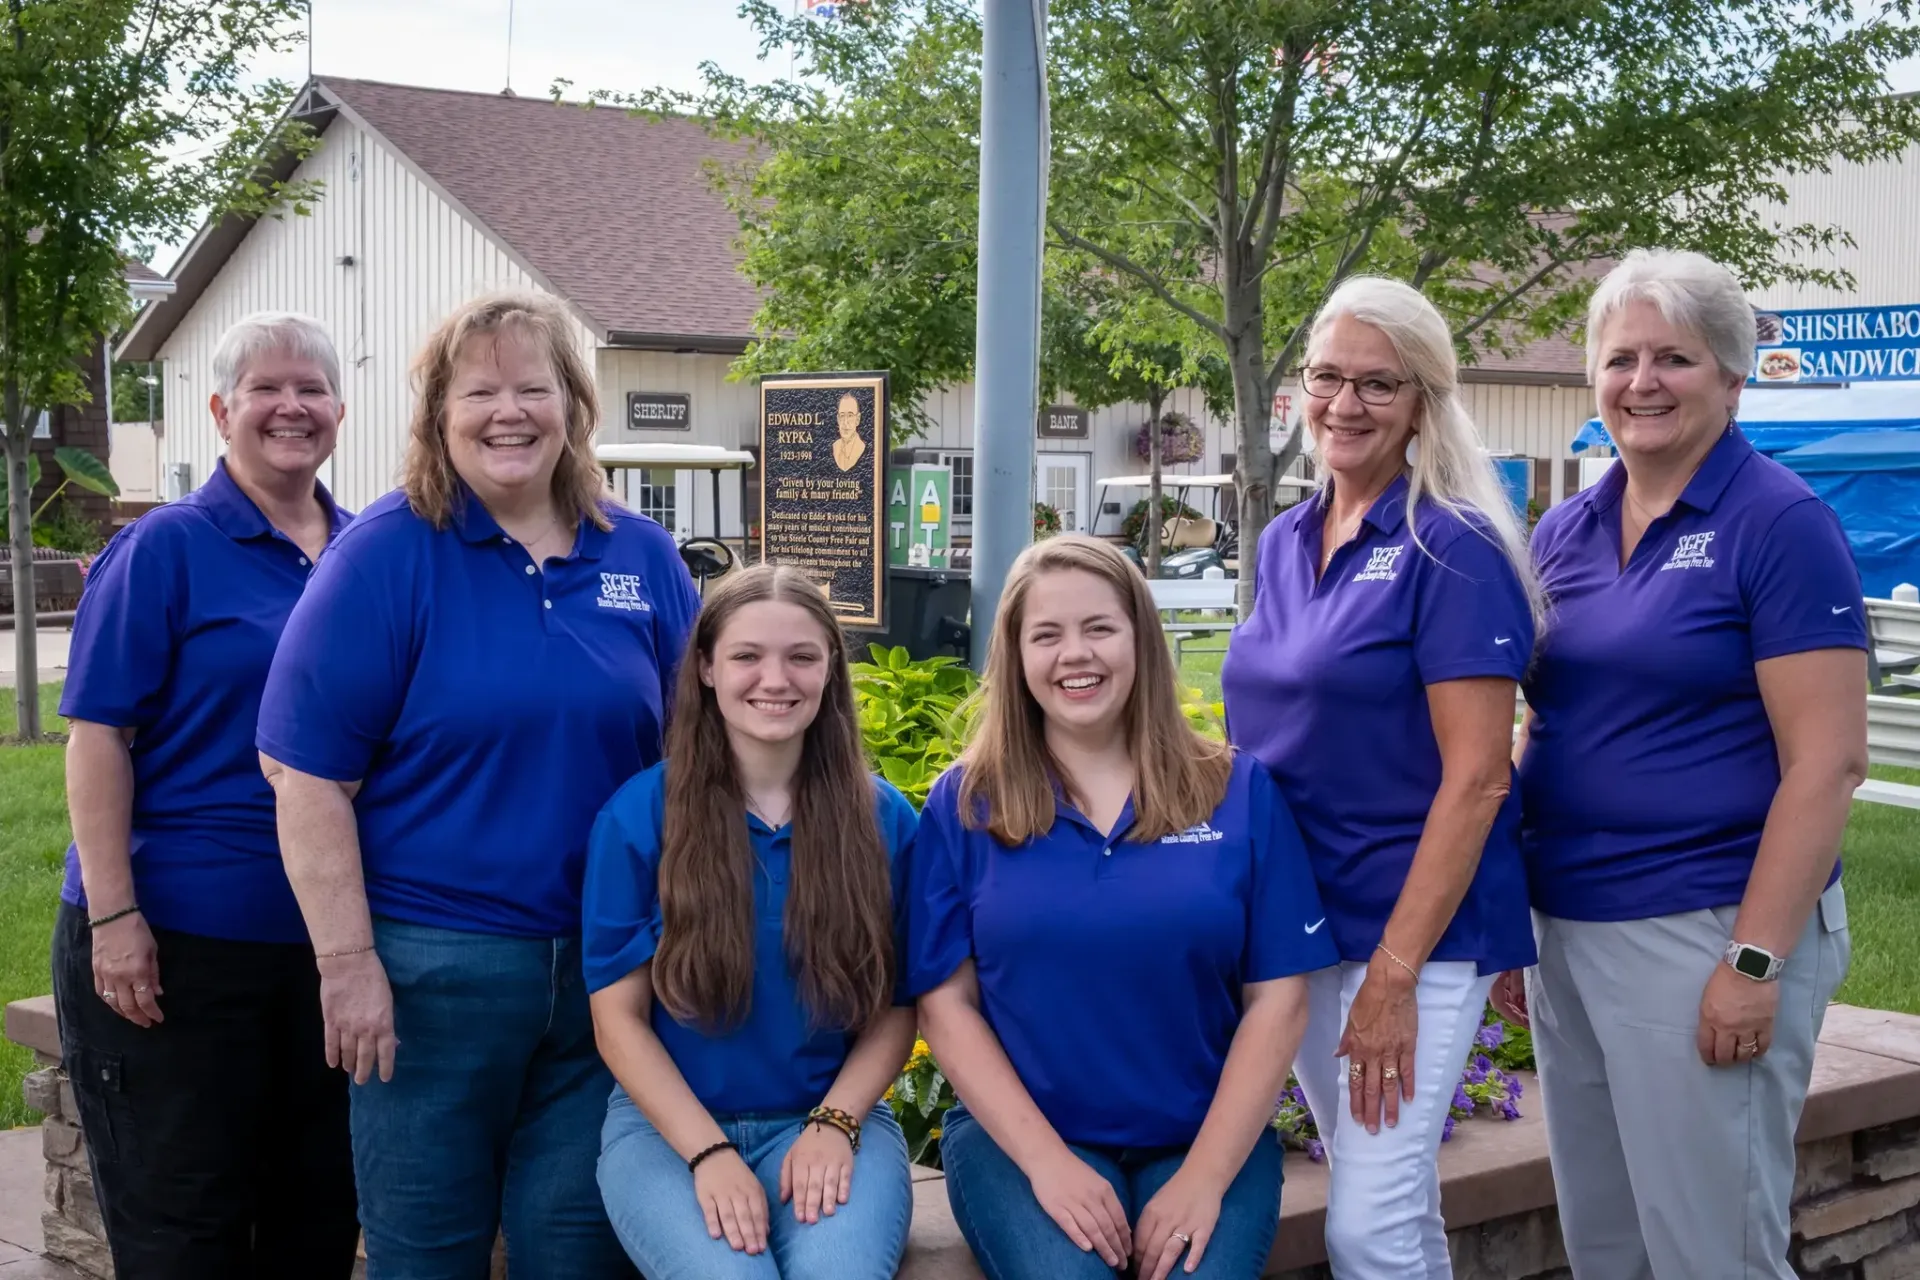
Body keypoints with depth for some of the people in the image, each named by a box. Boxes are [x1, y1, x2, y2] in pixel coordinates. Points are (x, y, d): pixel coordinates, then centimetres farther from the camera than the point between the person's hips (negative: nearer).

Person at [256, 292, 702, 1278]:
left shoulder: (642, 557, 5)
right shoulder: (385, 553, -7)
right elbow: (307, 772, -9)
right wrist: (348, 964, -12)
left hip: (605, 964, 4)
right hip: (433, 966, -3)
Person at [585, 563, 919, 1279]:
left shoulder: (885, 820, 3)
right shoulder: (637, 816, -3)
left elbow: (895, 1009, 7)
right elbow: (618, 1016, -2)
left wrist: (833, 1125, -9)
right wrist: (709, 1152, -13)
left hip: (829, 1119, 1)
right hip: (669, 1123, -1)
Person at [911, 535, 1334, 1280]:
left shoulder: (1240, 792, 3)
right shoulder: (965, 804, 3)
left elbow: (1277, 1001, 1)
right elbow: (947, 1003, 1)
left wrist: (1205, 1177, -8)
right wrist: (1046, 1160, -11)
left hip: (1206, 1139, 1)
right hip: (1019, 1134, -1)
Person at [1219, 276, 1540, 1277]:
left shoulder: (1451, 548, -12)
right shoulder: (1283, 544, 9)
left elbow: (1475, 777, -16)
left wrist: (1394, 972, -19)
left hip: (1415, 925, -7)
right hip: (1298, 921, 7)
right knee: (1369, 1198, 14)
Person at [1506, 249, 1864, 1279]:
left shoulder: (1778, 523, -10)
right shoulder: (1563, 534, 9)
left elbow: (1827, 762, -14)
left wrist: (1756, 963, -18)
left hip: (1704, 934, -6)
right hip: (1567, 926, 7)